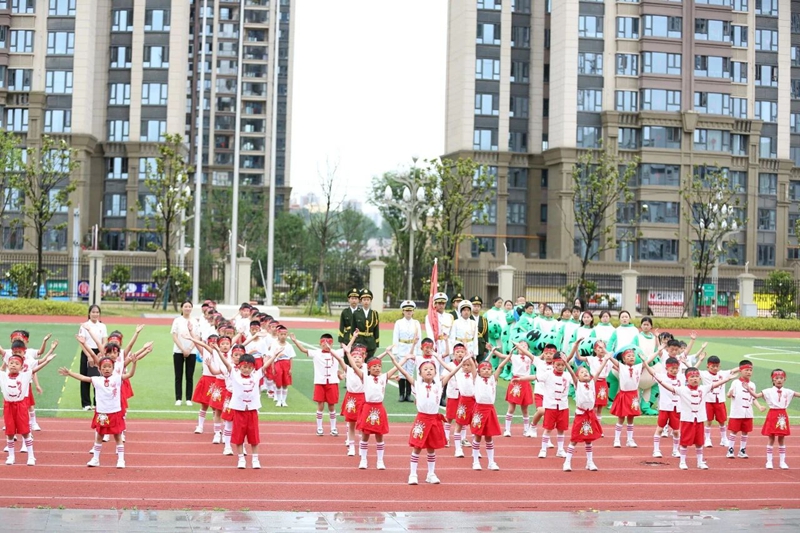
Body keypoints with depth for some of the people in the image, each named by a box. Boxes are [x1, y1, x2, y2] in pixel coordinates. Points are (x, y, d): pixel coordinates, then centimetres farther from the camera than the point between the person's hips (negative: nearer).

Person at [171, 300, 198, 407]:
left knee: (190, 376, 2)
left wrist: (189, 350, -12)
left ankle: (189, 399, 6)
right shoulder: (177, 321, 1)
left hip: (191, 352, 1)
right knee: (178, 376, 1)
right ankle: (178, 399, 6)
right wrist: (183, 350, -14)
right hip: (178, 351, -1)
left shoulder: (194, 322, 5)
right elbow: (174, 338, -4)